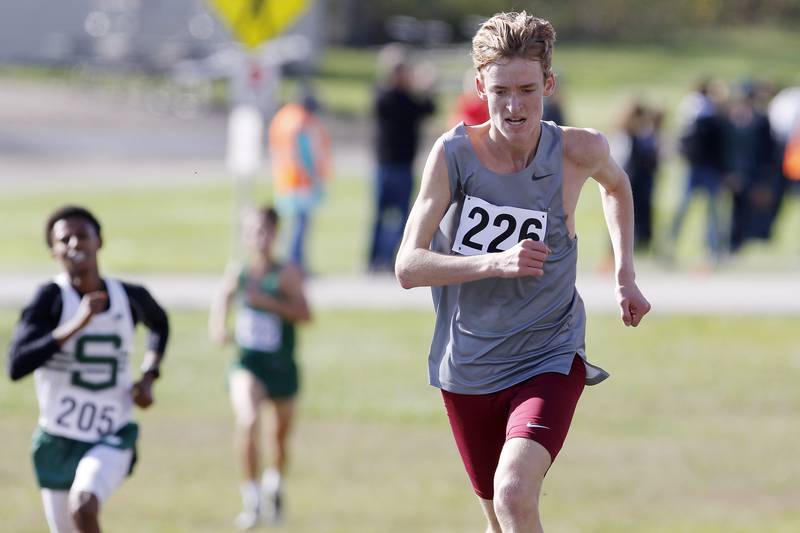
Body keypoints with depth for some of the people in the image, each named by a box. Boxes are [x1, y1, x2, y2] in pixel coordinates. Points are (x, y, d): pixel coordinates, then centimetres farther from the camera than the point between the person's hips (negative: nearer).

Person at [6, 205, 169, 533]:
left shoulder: (130, 297, -2)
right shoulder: (50, 299, -12)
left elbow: (160, 324, 24)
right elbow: (16, 366, -25)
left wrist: (148, 376, 8)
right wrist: (75, 325, -31)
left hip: (112, 439, 0)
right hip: (58, 440, 0)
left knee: (83, 506, -29)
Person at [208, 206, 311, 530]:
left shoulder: (286, 275, -10)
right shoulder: (237, 276, -2)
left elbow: (304, 314, -21)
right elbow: (219, 308, 9)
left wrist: (268, 302, -31)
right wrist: (219, 330, -13)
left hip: (281, 366, 1)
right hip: (247, 365, -1)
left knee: (281, 433, 18)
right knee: (248, 421, -26)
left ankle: (276, 482, 49)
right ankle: (251, 498, -17)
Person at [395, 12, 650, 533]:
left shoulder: (580, 151, -11)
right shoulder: (453, 153, -13)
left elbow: (616, 184, 16)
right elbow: (408, 265, -16)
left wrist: (625, 276, 11)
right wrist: (495, 263, -30)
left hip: (549, 361, -2)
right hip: (467, 368, 2)